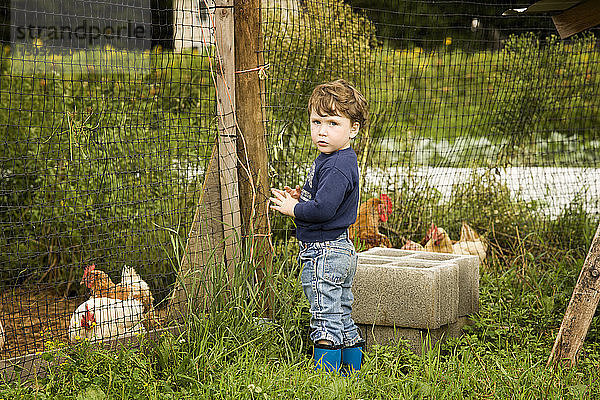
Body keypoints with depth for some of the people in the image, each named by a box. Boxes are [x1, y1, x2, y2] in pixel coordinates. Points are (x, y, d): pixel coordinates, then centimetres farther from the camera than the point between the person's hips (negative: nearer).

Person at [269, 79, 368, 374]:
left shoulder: (337, 167, -20)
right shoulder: (330, 159, 13)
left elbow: (322, 209, -28)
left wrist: (292, 208, -12)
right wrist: (301, 197, 7)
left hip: (324, 255, -11)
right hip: (340, 251, 11)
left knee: (326, 323, -4)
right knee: (343, 320, 18)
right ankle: (352, 374, 27)